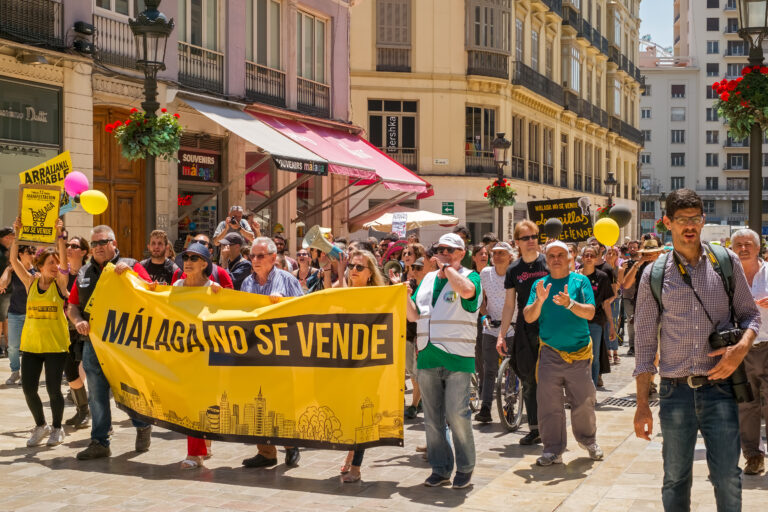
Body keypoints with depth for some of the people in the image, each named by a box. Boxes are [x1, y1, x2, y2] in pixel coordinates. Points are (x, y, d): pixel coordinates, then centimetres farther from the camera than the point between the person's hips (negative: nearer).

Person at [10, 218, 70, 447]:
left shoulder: (59, 283, -2)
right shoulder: (30, 282, 4)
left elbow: (64, 259, -16)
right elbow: (14, 260, -4)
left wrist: (60, 235, -21)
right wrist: (17, 234, -10)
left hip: (55, 344, -3)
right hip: (31, 344, 3)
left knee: (53, 389, -1)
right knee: (28, 388, 2)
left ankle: (57, 428, 21)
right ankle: (40, 426, 25)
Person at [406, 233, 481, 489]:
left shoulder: (469, 276, 0)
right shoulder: (427, 280, 17)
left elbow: (467, 290, -26)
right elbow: (413, 315, 16)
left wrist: (446, 266, -13)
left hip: (457, 357, -6)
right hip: (427, 357, 6)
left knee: (457, 415, -7)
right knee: (432, 418, 8)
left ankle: (465, 468, 8)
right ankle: (440, 469, 17)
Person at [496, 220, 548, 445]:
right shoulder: (513, 270, 7)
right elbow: (509, 305, 10)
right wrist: (501, 335, 5)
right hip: (525, 330, 3)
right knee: (529, 381, 5)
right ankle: (534, 429, 13)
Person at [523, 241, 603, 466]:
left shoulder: (580, 281, 3)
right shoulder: (540, 284, 8)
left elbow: (590, 313, -6)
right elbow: (528, 317, 1)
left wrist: (569, 304, -22)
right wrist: (539, 301, -17)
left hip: (579, 353, -1)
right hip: (550, 354, 1)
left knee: (584, 401, 6)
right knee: (549, 404, -2)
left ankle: (588, 440, 28)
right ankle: (553, 450, 7)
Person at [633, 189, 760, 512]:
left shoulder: (726, 262, 4)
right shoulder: (655, 275, 3)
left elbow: (750, 314, 12)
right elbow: (644, 343, 5)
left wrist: (742, 348, -11)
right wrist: (642, 404, 2)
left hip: (719, 388, 0)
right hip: (675, 390, 0)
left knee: (727, 477, -2)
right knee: (675, 480, 7)